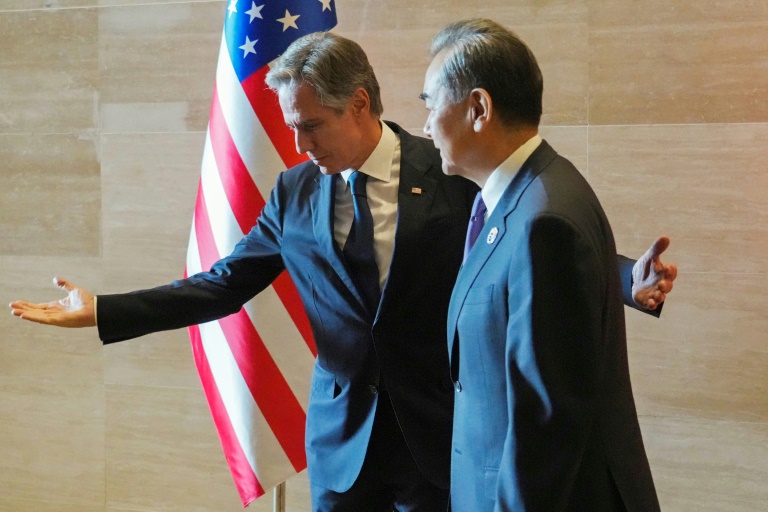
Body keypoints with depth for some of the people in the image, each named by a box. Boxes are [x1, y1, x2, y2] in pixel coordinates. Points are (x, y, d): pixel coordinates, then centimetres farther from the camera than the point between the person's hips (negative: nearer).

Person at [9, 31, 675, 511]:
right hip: (344, 439, 3)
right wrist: (101, 311, 2)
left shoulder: (452, 175, -7)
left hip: (440, 430, -3)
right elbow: (223, 286, 7)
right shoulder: (295, 191, 3)